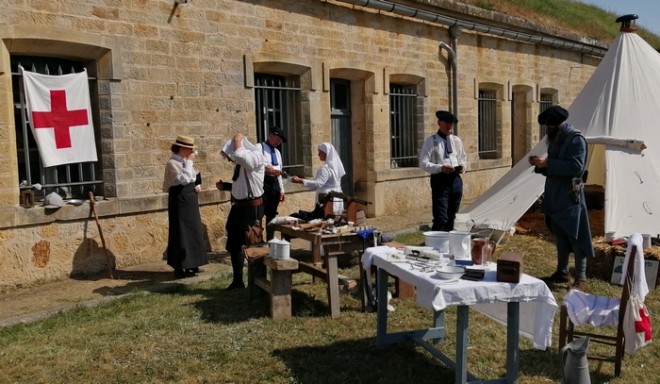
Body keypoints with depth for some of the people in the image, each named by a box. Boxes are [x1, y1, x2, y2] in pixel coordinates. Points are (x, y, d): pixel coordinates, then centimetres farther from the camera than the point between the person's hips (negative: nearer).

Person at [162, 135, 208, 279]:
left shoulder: (184, 161, 12)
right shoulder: (172, 163, -16)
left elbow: (194, 176, 23)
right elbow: (184, 179, -28)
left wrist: (198, 184, 2)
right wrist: (189, 162, -21)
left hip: (189, 199, 10)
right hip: (180, 201, -10)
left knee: (191, 231, 14)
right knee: (181, 233, -6)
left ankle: (189, 264, 23)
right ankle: (180, 268, 0)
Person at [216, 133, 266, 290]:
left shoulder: (255, 156, -16)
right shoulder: (240, 163, 11)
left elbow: (239, 154, -38)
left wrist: (238, 139, -20)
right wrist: (225, 186, 8)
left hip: (252, 207, -10)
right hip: (239, 206, 10)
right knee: (233, 244, 14)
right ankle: (237, 281, 27)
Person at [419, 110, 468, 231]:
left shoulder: (456, 140, 13)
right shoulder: (430, 141, -4)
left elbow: (463, 158, 22)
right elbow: (423, 163, -10)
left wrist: (463, 166, -1)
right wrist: (440, 168, -23)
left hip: (456, 179, 6)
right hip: (440, 180, -6)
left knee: (451, 217, 14)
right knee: (441, 218, -10)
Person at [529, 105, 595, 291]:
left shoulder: (576, 139, -13)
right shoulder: (555, 139, 13)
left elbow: (576, 166, -23)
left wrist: (547, 163, -25)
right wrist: (540, 164, 1)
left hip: (570, 196, -9)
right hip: (555, 196, 9)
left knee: (576, 237, -3)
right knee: (559, 235, 15)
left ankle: (581, 278, 3)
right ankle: (562, 272, 26)